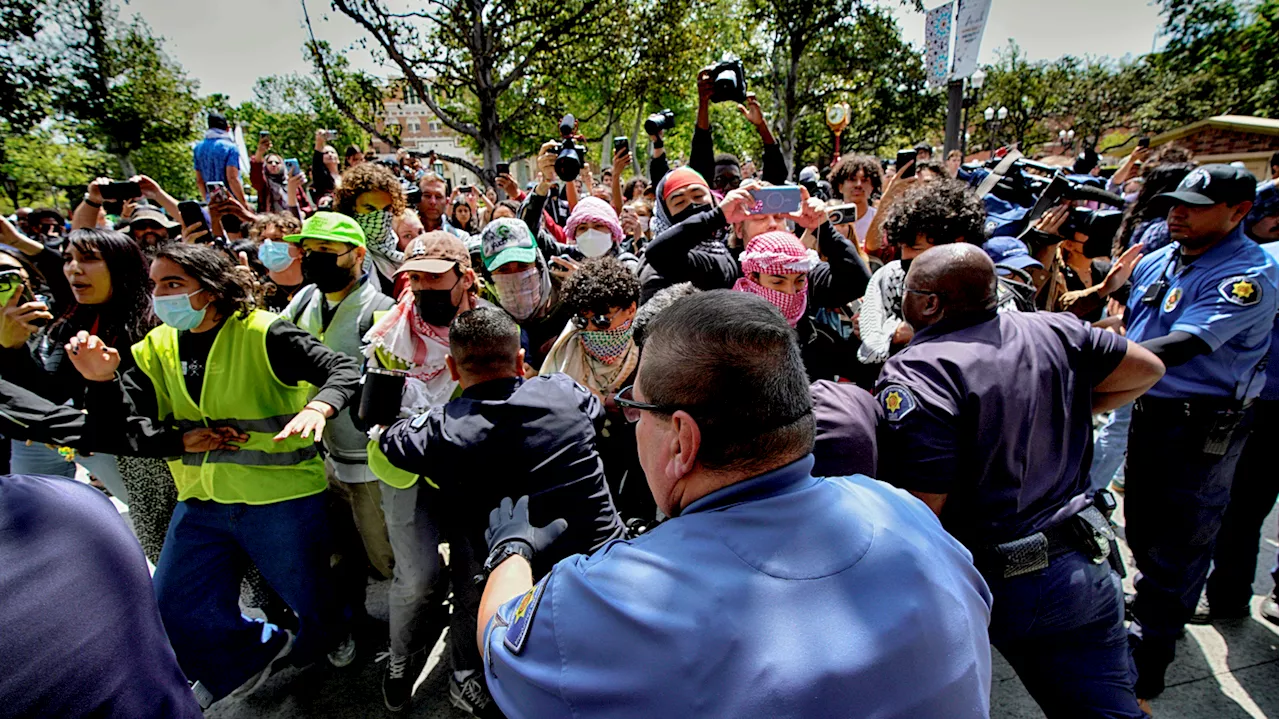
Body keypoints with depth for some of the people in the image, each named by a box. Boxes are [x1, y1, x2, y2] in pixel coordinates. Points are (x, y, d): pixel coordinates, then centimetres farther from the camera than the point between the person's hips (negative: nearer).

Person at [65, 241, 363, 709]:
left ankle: (327, 639, 49)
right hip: (201, 503, 6)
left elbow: (343, 370, -19)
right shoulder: (154, 350, 5)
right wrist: (103, 383, -16)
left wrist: (316, 409, -39)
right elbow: (125, 429, 3)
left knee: (307, 593, 13)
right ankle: (250, 658, 41)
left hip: (282, 499, -5)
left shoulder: (263, 334, -14)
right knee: (175, 610, 13)